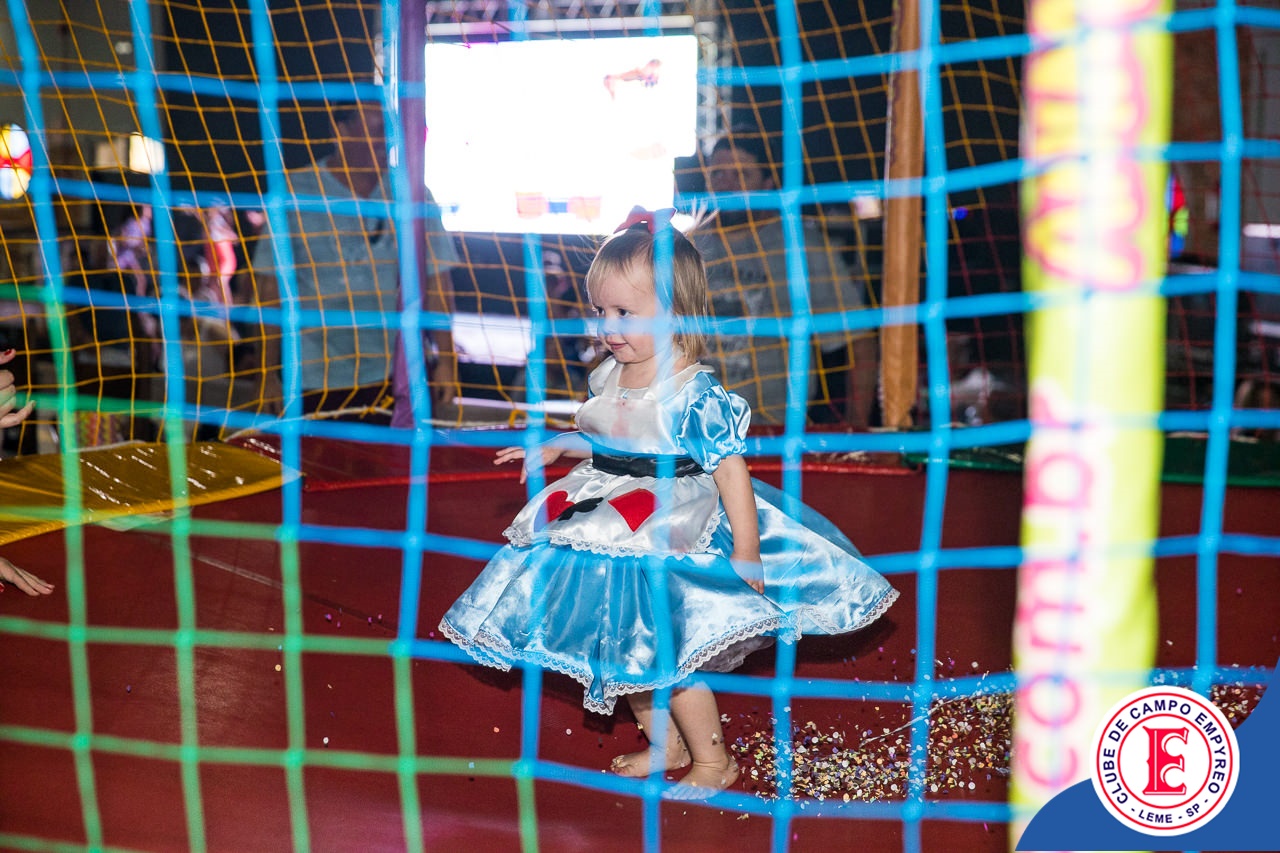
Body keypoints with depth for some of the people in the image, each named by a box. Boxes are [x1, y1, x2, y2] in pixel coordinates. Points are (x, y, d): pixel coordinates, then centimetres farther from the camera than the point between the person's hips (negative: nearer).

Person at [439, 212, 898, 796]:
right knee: (624, 652, 16)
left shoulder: (697, 394, -22)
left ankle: (713, 762, 20)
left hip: (671, 543, -7)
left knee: (664, 656, -3)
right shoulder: (608, 376, 1)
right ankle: (664, 746, 38)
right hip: (609, 535, 8)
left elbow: (730, 468, -20)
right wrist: (552, 449, 8)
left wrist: (747, 556, -21)